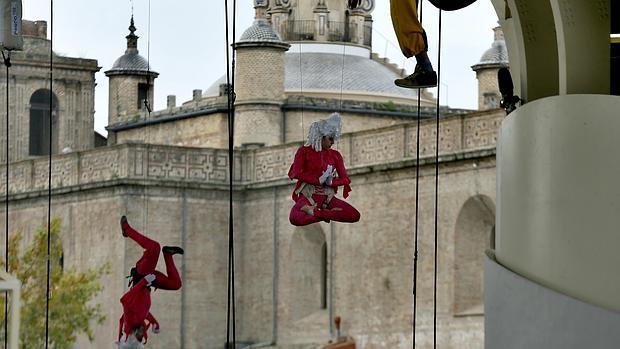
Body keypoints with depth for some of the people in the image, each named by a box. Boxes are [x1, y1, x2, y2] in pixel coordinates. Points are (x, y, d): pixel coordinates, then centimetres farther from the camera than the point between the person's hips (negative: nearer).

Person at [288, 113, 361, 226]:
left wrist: (331, 182, -12)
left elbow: (344, 178, 10)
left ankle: (315, 212, -16)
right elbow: (296, 173, -8)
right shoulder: (304, 151, 5)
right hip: (308, 196, -4)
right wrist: (319, 180, -16)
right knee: (295, 218, -37)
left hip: (327, 197, 4)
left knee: (355, 215, -21)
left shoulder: (335, 155, 15)